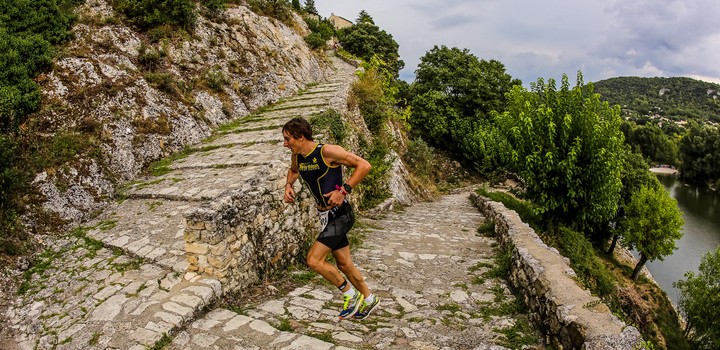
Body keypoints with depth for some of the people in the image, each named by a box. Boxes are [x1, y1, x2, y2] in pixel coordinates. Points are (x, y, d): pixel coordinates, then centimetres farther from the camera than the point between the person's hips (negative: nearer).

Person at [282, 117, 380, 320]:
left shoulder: (328, 152, -20)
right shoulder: (297, 155, 2)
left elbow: (364, 165, -18)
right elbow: (293, 170, 27)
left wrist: (343, 191, -24)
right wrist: (288, 185, 7)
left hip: (340, 215, -8)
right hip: (326, 217, 8)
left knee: (313, 260, -14)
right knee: (343, 264, 16)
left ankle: (350, 294, 6)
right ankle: (368, 299, 36)